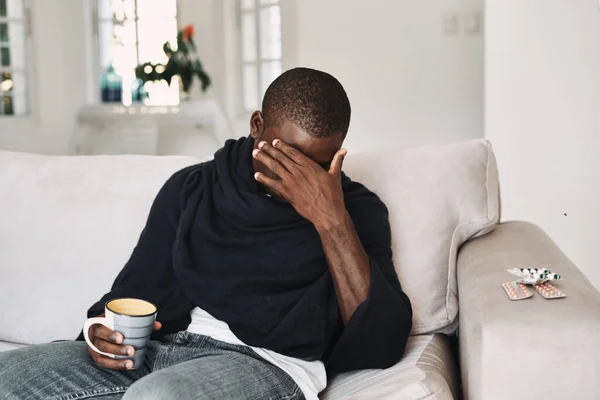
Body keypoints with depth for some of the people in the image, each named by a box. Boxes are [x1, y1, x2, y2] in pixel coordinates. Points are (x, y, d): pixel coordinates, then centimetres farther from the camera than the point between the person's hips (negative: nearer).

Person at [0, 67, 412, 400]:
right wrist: (108, 331, -6)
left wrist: (331, 221, -15)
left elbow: (382, 346, -7)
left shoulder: (355, 208, 5)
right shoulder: (192, 187, 15)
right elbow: (136, 289, 18)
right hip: (162, 350, 4)